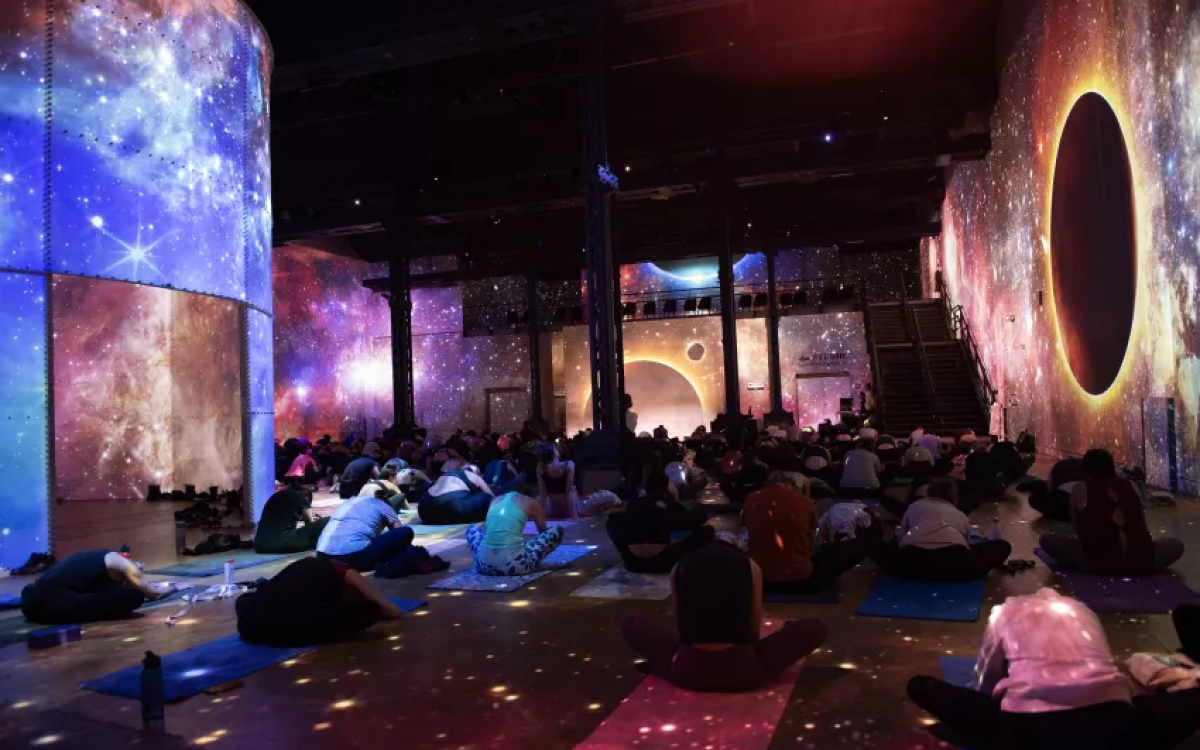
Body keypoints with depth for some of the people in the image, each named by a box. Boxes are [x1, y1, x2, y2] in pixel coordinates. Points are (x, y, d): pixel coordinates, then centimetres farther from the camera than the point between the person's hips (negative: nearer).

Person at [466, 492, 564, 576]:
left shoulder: (495, 500, 22)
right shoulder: (531, 503, 10)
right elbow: (544, 531, 26)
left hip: (484, 565, 5)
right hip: (511, 565, -5)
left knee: (472, 530, 36)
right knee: (558, 530, 11)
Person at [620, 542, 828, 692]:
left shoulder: (680, 569, 11)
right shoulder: (749, 567, 8)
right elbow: (755, 628, 15)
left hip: (687, 672, 1)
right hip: (742, 671, -1)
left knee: (631, 623, 26)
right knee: (816, 628, 18)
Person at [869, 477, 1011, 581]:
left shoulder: (914, 506, 33)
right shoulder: (960, 514, 33)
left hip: (914, 559, 0)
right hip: (954, 561, 0)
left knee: (877, 548, 27)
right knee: (1002, 546, 22)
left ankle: (918, 572, 6)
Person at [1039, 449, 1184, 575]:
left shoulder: (1079, 490, 10)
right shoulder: (1129, 486, 17)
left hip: (1099, 560, -3)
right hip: (1139, 560, 3)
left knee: (1047, 540, 14)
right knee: (1176, 545, 32)